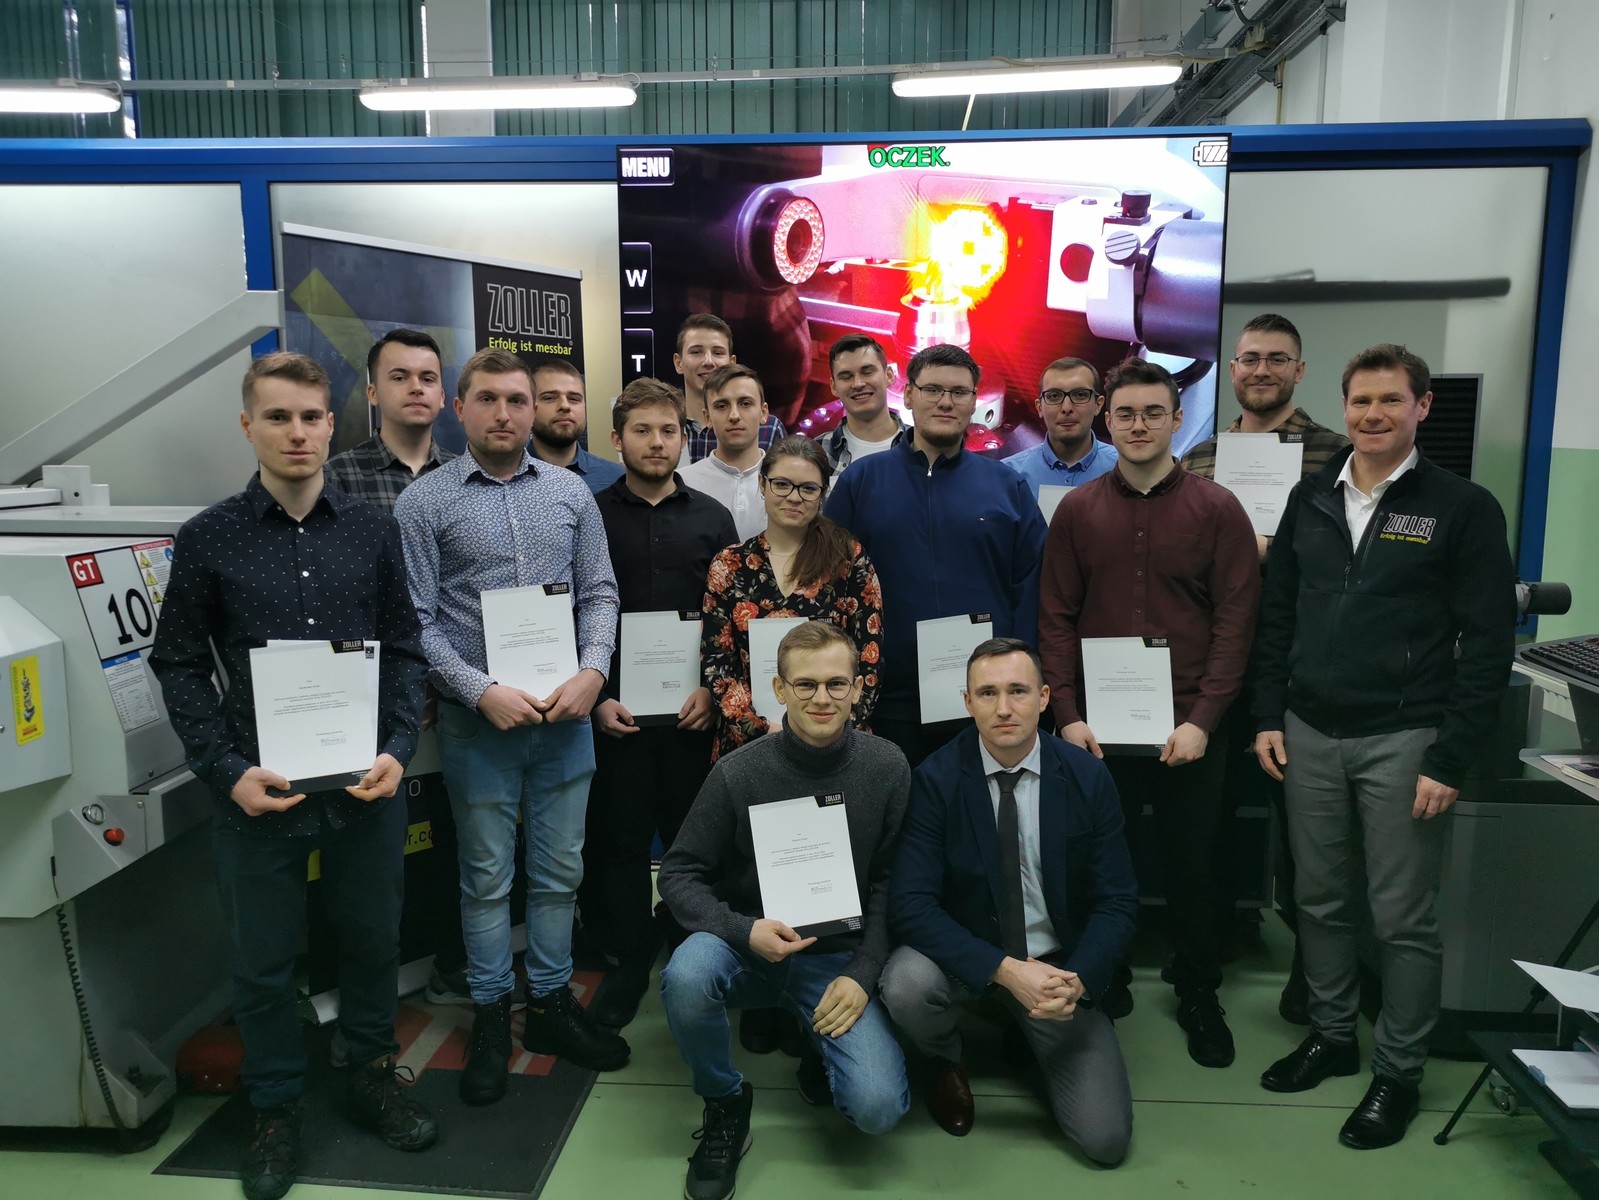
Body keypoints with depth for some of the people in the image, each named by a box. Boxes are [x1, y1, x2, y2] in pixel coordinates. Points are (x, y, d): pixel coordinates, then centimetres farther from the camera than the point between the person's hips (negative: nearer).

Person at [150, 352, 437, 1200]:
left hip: (366, 783, 2)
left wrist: (398, 750, -7)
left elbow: (405, 648, 4)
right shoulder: (208, 539, -2)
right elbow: (180, 665, -1)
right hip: (259, 790, -1)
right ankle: (276, 1110, 34)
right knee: (263, 960, 12)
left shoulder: (373, 530, 2)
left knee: (374, 939, 16)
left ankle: (371, 1076, 39)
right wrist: (228, 772, -10)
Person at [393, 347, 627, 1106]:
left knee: (559, 871, 13)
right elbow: (418, 621, -6)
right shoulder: (424, 503, -3)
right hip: (478, 721, -2)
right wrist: (482, 692, -16)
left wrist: (593, 672, -10)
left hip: (565, 715, 3)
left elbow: (599, 593, 6)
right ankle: (491, 1017, 27)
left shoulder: (571, 492, 5)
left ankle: (551, 1003, 30)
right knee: (487, 877, 11)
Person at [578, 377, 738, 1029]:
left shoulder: (711, 518, 7)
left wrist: (713, 689, -4)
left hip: (693, 708, 1)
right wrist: (597, 698, -5)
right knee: (621, 839, 7)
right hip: (614, 712, -1)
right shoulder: (590, 516, 3)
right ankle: (629, 962, 22)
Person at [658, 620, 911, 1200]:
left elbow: (890, 883, -1)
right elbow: (679, 873, -7)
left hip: (837, 956, 1)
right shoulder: (739, 772, -13)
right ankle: (725, 1102, -2)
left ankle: (822, 1049, 18)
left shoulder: (886, 768, -9)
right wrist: (744, 931, -23)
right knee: (685, 978, -34)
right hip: (750, 948, 0)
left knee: (877, 1107, -19)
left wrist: (863, 972, -12)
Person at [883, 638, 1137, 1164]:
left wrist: (1078, 979, -23)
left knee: (1106, 1139, -10)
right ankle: (945, 1061, 4)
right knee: (906, 983, -34)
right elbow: (910, 904, -21)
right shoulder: (935, 779, -15)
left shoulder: (1088, 778, -9)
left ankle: (1033, 1034, 21)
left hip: (1058, 963, 1)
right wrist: (1006, 970, -31)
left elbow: (1117, 902, -5)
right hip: (968, 956, -1)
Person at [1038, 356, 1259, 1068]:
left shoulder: (1217, 510, 0)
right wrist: (1068, 714, -5)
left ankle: (1199, 997, 31)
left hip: (1186, 729, -1)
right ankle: (1105, 987, 32)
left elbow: (1236, 622, -4)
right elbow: (1056, 618, 3)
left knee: (1190, 868, 11)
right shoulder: (1078, 510, 5)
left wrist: (1202, 720, -11)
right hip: (1097, 728, 1)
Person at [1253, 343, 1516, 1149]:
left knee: (1403, 917, 6)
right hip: (1309, 734, 4)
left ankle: (1398, 1073, 22)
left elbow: (1487, 643, -7)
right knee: (1320, 901, 14)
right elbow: (1275, 615, 12)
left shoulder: (1463, 508, -4)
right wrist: (1268, 717, 5)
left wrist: (1451, 759, -11)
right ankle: (1331, 1037, 32)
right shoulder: (1311, 499, 8)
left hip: (1403, 740, -4)